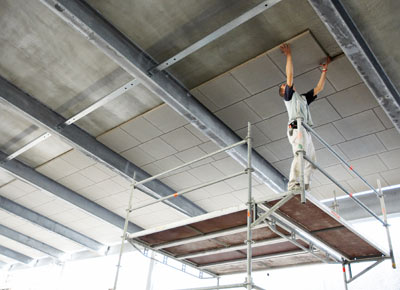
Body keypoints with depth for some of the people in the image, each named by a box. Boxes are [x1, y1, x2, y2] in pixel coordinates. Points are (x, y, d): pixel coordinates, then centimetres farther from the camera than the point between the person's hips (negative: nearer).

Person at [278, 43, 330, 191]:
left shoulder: (303, 98, 38)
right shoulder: (288, 96, 18)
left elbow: (319, 88, 38)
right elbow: (289, 76, 9)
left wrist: (325, 69, 40)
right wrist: (288, 55, 12)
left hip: (306, 131, 7)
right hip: (296, 128, -7)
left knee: (310, 160, -7)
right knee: (300, 155, -26)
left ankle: (304, 188, -15)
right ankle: (293, 184, -36)